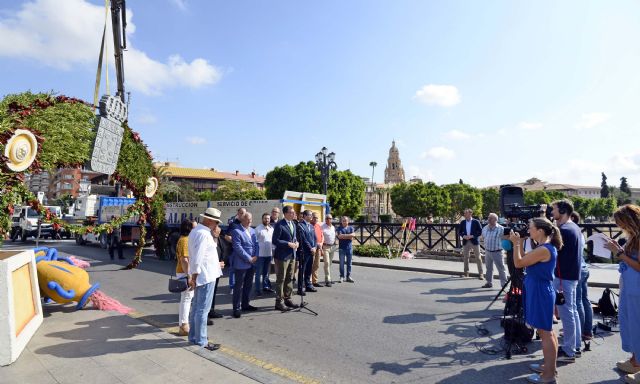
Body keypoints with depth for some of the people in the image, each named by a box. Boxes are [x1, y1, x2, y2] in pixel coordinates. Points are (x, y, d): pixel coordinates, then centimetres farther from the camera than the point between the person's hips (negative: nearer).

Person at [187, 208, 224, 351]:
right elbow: (197, 258, -23)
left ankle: (194, 337, 29)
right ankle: (201, 341, 9)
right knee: (202, 310, -1)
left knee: (196, 307, 17)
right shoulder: (204, 233, -19)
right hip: (206, 276, -11)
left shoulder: (196, 231, 14)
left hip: (200, 275, 11)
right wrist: (194, 276, -17)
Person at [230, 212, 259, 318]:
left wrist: (255, 256, -4)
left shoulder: (252, 230, 12)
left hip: (251, 263, 7)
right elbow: (238, 247, -17)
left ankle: (245, 304, 29)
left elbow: (256, 244, 12)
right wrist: (249, 258, -16)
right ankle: (236, 308, 10)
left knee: (248, 285, 16)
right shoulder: (236, 231, -11)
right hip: (241, 264, -7)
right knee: (239, 287, 1)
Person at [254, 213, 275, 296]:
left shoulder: (272, 229, 7)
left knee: (266, 272, 17)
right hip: (260, 254, -5)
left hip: (269, 254, 6)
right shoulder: (258, 229, -10)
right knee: (259, 273, 3)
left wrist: (274, 250, 8)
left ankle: (266, 286, 29)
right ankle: (258, 289, 10)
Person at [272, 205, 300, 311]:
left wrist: (296, 242, 0)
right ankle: (279, 302, 12)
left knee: (289, 279, 16)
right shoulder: (279, 225, -15)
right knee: (281, 280, 1)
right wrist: (288, 244, -20)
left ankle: (287, 299, 28)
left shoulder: (293, 224, 11)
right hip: (282, 255, -8)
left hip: (292, 255, 8)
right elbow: (275, 240, -17)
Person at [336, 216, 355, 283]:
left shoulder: (351, 228, 8)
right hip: (342, 248, -2)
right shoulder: (339, 228, 1)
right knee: (342, 263, 3)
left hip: (349, 248, 2)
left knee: (349, 263, 8)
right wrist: (349, 236, -11)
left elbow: (352, 236, -7)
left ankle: (348, 277, 18)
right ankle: (342, 277, 12)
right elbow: (339, 236, -15)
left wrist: (343, 236, -11)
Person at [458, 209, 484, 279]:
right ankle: (466, 272, 20)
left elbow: (480, 232, -5)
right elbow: (459, 231, 11)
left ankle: (480, 273, 8)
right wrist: (463, 236, -9)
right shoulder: (462, 222, 6)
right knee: (465, 257, 9)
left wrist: (472, 236, -16)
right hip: (465, 242, 4)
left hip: (474, 241, -3)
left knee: (478, 258, 1)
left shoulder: (476, 222, -4)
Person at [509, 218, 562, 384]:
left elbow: (518, 263, -20)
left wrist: (516, 243, -12)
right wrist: (519, 243, 6)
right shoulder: (546, 247, 8)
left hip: (540, 294, -10)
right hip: (541, 293, 10)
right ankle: (549, 366, 32)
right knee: (547, 331, 19)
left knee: (545, 333, 0)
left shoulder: (543, 249, -23)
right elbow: (524, 260, 13)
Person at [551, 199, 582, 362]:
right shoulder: (575, 227, 11)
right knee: (573, 310, 17)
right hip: (573, 275, 10)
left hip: (563, 277, -10)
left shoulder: (564, 230, -20)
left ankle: (568, 351, 7)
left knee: (566, 313, -2)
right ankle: (576, 346, 29)